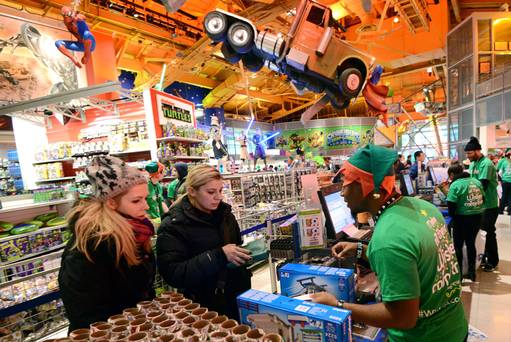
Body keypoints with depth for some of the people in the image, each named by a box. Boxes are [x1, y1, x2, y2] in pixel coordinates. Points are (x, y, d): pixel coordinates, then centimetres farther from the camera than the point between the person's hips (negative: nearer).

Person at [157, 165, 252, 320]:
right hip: (205, 307, -5)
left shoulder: (225, 214, 2)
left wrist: (246, 253, -5)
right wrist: (219, 256, -31)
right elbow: (173, 274, -24)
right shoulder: (173, 226, -17)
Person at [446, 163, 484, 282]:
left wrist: (452, 215, 0)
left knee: (458, 246, 7)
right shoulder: (477, 182, 5)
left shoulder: (455, 185, -15)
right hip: (478, 217, 6)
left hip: (462, 218, -6)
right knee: (471, 244, 18)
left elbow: (451, 204, -18)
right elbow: (483, 199, 11)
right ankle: (472, 273, 27)